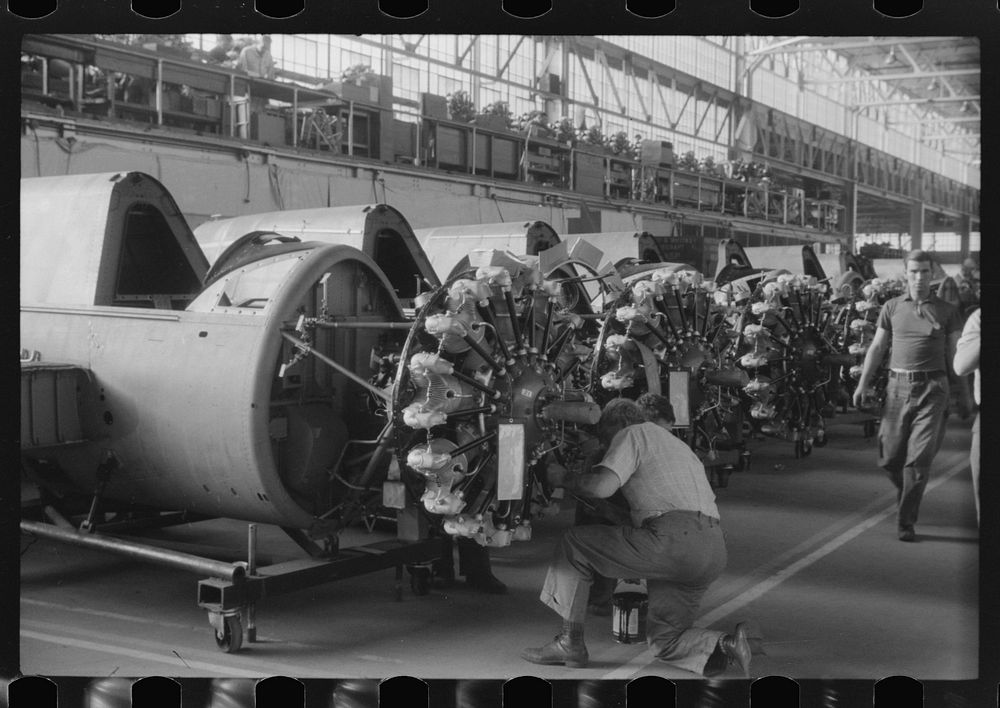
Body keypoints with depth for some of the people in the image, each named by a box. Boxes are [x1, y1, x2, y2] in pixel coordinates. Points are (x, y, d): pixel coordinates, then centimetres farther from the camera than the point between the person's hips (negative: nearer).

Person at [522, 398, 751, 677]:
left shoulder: (633, 434, 6)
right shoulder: (677, 445, 34)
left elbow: (602, 486, -11)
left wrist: (565, 478, 8)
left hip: (674, 540, -9)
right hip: (715, 551, 9)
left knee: (574, 544, 4)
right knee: (663, 638, 19)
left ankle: (570, 642, 6)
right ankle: (725, 645, -7)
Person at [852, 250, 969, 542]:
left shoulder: (947, 311, 6)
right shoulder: (891, 307, 9)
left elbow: (954, 354, 9)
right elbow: (877, 348, 10)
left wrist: (963, 392, 6)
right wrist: (863, 384, 3)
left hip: (933, 388, -1)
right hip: (898, 386, 2)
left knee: (919, 458, -6)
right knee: (890, 457, 4)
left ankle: (906, 521, 3)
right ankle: (906, 493, 34)